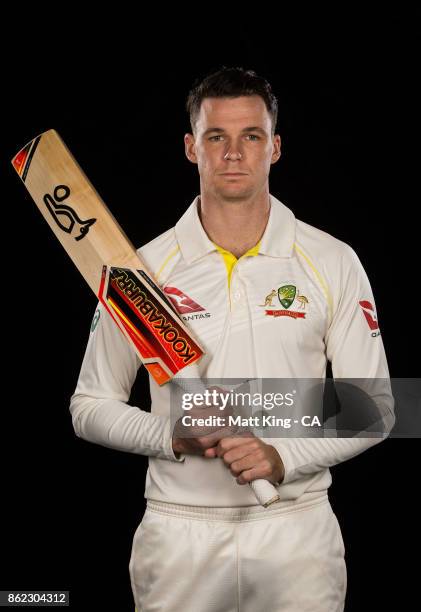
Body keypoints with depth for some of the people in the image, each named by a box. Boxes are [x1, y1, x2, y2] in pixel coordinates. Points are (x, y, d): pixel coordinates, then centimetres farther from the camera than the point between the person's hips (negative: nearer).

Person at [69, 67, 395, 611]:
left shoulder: (333, 264, -1)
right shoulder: (143, 268, -1)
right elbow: (91, 405, 4)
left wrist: (284, 456, -14)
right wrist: (172, 437, -13)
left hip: (297, 529, 0)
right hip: (178, 534, 0)